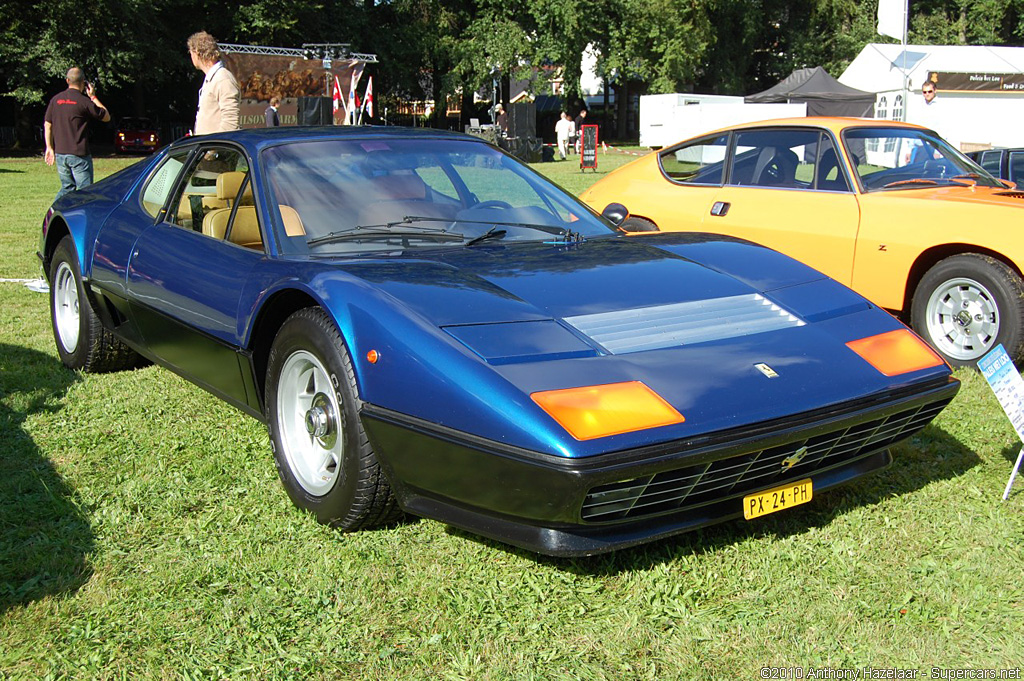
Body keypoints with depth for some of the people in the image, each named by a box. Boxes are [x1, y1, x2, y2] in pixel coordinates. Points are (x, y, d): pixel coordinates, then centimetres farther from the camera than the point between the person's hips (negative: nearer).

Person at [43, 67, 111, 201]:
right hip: (79, 154, -6)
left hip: (60, 153, 6)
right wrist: (93, 97, 6)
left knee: (66, 188, 18)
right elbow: (106, 117, 0)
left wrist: (49, 148, 14)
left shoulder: (56, 99, 6)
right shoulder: (84, 101, -11)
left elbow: (47, 125, 9)